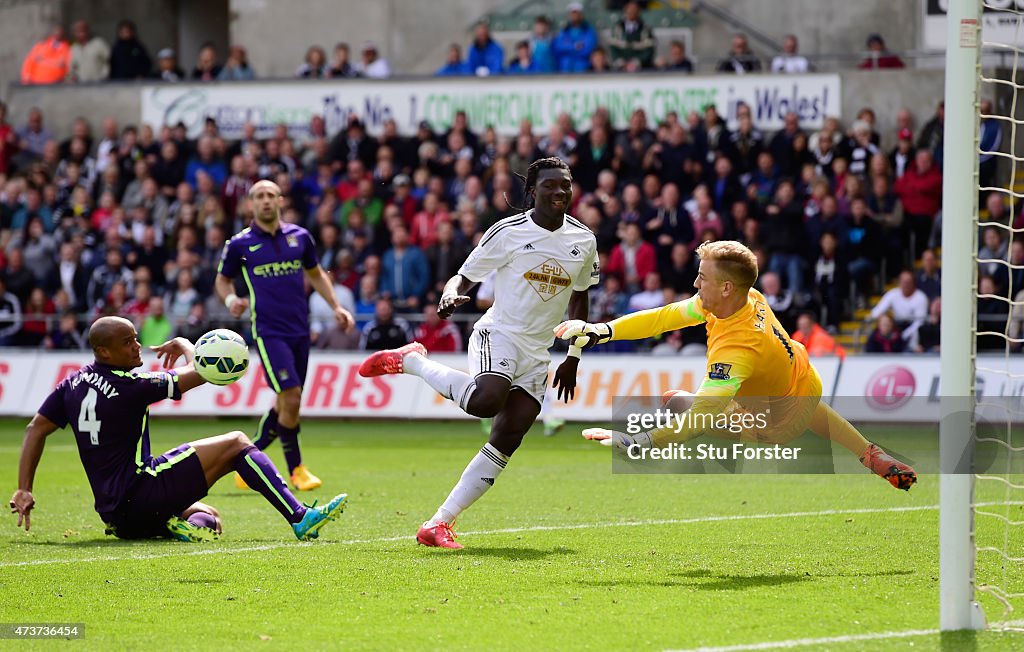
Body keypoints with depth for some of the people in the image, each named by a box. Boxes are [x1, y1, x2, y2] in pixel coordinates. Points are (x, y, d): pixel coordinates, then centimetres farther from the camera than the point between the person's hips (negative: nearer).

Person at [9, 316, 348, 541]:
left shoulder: (73, 384, 10)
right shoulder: (129, 386, -12)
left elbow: (36, 428, 13)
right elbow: (199, 373, -8)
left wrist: (24, 491, 13)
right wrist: (184, 346, 12)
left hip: (114, 512, 9)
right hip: (138, 494, -9)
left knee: (209, 518, 27)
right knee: (235, 443, -4)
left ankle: (180, 525, -9)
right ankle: (300, 519, -15)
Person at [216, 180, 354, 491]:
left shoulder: (299, 237, 7)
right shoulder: (239, 244, -1)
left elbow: (316, 273, 22)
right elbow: (223, 279, 11)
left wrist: (336, 306, 12)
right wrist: (230, 299, -10)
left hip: (300, 330, 5)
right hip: (268, 332, -5)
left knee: (285, 404, 7)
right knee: (291, 398, -15)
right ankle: (296, 468, 1)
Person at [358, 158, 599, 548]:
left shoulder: (583, 241, 7)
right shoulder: (509, 232, -8)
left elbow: (579, 297, 21)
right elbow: (465, 277, -2)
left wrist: (572, 360, 18)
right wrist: (450, 296, -27)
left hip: (537, 353, 5)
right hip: (499, 333, -5)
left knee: (505, 442, -6)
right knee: (487, 400, -35)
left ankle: (439, 524, -2)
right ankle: (411, 361, -9)